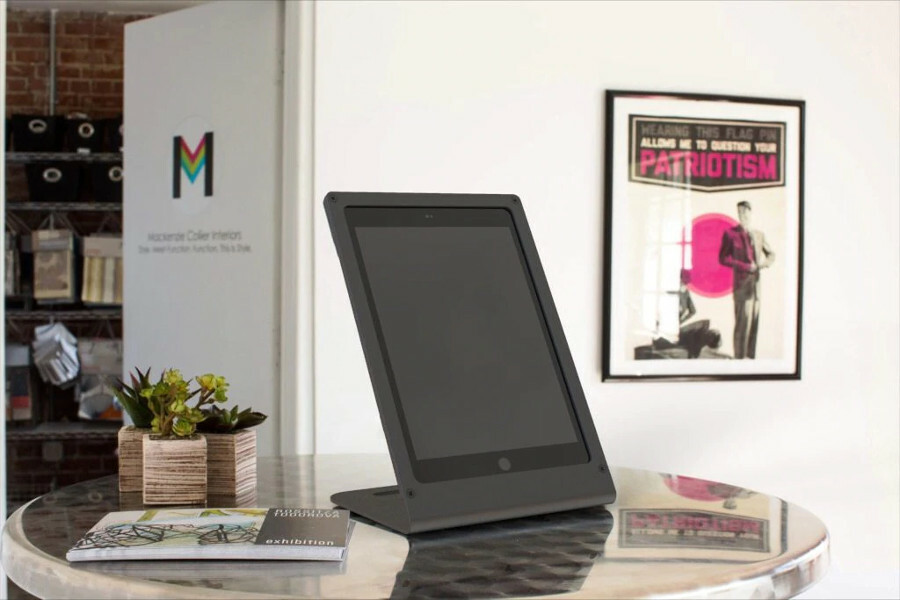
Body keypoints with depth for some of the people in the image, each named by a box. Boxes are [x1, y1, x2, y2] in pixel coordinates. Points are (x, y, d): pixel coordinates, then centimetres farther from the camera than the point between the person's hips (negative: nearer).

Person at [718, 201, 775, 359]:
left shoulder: (758, 235, 14)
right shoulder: (730, 234, -1)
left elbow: (771, 254, 23)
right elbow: (723, 258, -8)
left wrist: (766, 262, -2)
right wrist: (747, 267, -14)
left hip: (756, 284, 5)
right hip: (741, 284, -5)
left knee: (754, 322, 5)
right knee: (742, 322, -9)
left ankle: (750, 357, 10)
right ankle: (740, 357, -5)